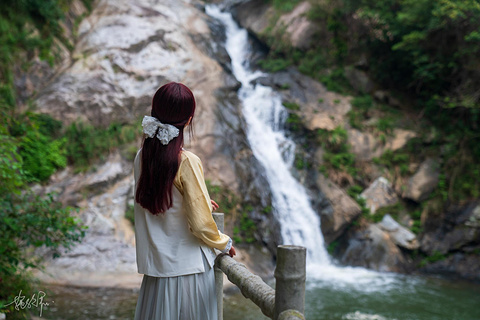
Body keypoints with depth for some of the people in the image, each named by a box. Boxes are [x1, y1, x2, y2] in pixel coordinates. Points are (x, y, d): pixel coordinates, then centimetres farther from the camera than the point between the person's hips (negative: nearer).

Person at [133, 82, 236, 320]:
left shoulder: (142, 157, -1)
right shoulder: (187, 162, -19)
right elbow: (201, 225, -17)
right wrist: (225, 244, 2)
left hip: (155, 264, 6)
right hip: (188, 267, -6)